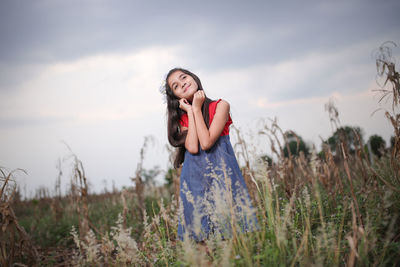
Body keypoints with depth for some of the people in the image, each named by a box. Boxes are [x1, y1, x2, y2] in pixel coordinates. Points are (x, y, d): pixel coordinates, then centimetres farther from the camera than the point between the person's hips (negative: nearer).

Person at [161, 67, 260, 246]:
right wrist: (190, 111, -3)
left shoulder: (220, 106, 0)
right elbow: (193, 148, -11)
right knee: (202, 241, 1)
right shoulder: (182, 118, 10)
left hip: (221, 173, -2)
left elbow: (206, 143, -13)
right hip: (194, 179, 3)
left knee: (229, 235, -4)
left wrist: (197, 109, -5)